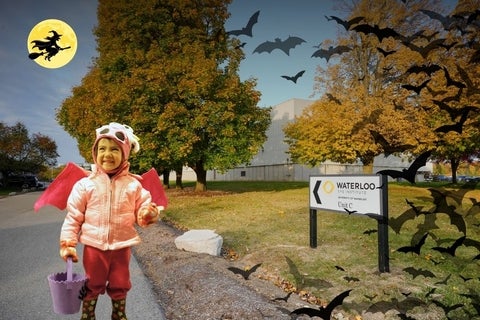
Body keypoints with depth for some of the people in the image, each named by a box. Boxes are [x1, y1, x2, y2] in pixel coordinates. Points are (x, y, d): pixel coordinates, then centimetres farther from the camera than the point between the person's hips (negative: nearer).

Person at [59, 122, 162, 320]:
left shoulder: (133, 185, -5)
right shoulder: (85, 184, -7)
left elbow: (141, 215, 0)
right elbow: (73, 216, -2)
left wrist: (150, 214, -22)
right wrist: (67, 243, -6)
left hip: (122, 246, 1)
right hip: (94, 246, -1)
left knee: (119, 286, 18)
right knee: (92, 286, 17)